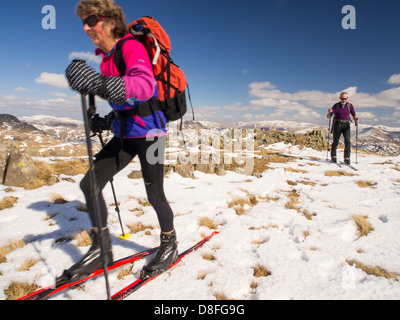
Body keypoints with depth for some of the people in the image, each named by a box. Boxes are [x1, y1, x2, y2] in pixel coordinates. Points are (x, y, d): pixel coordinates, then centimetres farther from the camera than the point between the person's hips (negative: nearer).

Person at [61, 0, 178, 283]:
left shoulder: (132, 47, -12)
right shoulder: (106, 57, 13)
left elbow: (145, 85, -35)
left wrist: (100, 83, -48)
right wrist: (109, 119, 18)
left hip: (148, 132, -8)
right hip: (124, 134, 8)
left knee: (154, 195, 0)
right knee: (90, 184, 1)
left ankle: (170, 246, 26)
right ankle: (102, 249, 16)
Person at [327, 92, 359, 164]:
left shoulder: (350, 105, 2)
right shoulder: (336, 105, -2)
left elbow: (354, 115, 2)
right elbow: (328, 117, -6)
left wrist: (356, 119, -20)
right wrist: (330, 113, -28)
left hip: (346, 125, 1)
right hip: (337, 125, -1)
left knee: (347, 141, -13)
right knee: (336, 142, 0)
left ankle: (347, 158, -9)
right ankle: (333, 156, 20)